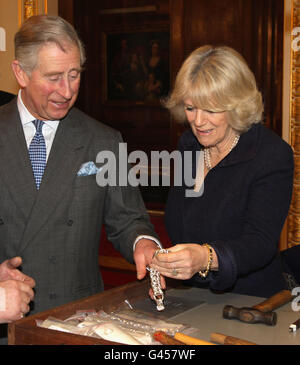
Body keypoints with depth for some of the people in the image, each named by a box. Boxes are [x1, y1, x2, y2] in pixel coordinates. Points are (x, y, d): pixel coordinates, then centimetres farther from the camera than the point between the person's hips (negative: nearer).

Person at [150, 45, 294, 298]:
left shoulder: (273, 155, -11)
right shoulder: (188, 144, 11)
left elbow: (260, 243, -22)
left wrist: (206, 258, -39)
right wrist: (164, 267, 4)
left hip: (251, 303, -5)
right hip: (190, 301, 5)